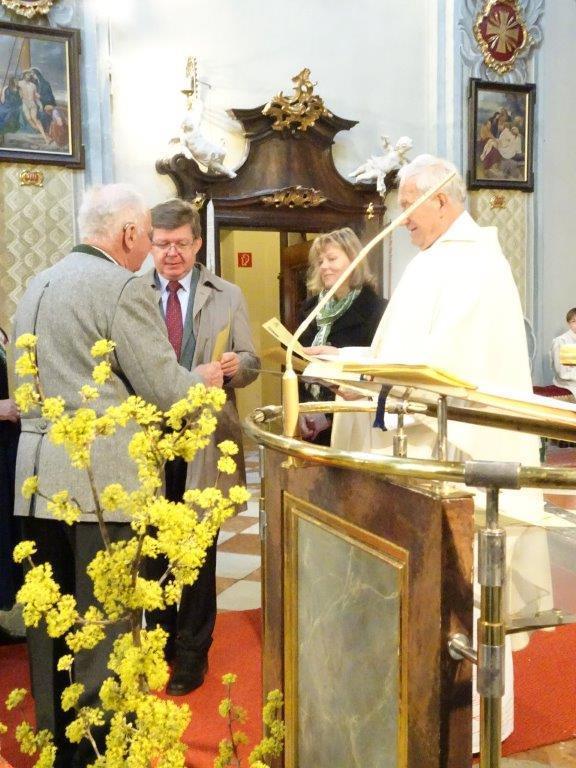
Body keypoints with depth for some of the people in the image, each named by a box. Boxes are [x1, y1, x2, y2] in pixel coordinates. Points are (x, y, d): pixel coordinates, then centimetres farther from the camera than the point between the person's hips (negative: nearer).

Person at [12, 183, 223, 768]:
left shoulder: (36, 286, 14)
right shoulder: (123, 287, -12)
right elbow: (165, 390, -12)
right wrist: (203, 379, 10)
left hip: (35, 474, 8)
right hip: (99, 476, -8)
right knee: (103, 623, 3)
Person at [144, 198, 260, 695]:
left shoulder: (227, 296, 5)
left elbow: (251, 364, 5)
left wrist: (234, 366, -17)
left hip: (204, 440, -1)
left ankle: (193, 653, 23)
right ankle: (159, 641, 33)